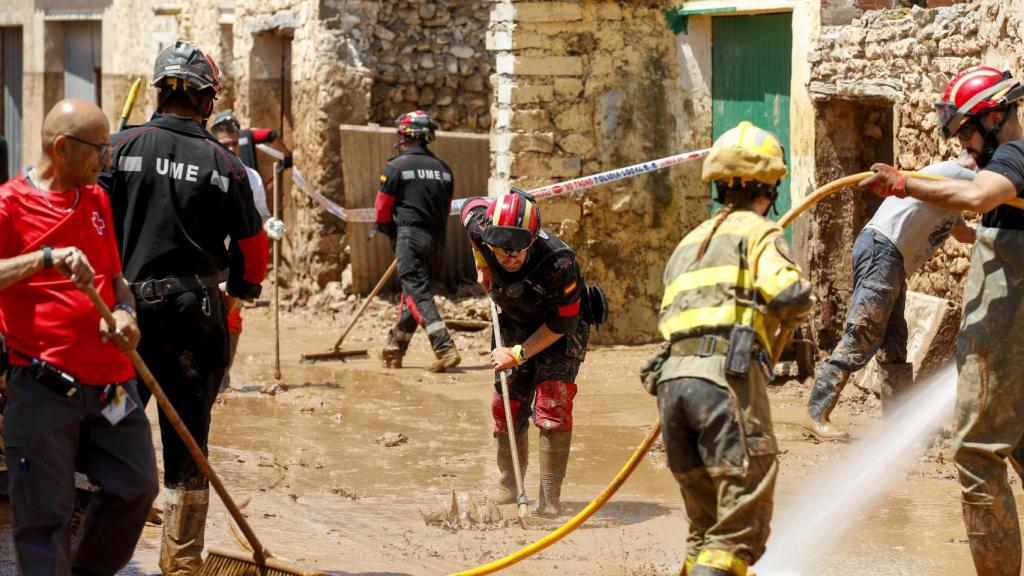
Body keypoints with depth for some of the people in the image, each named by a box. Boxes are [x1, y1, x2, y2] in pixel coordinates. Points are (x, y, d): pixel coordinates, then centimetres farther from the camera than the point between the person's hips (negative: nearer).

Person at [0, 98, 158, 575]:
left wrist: (125, 313, 2)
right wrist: (47, 258, -30)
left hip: (111, 379, 6)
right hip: (44, 386, -6)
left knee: (136, 486, 6)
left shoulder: (98, 200, 16)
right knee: (45, 512, -3)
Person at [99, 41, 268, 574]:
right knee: (187, 441, 5)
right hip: (195, 311, -1)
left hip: (126, 305, 1)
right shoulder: (223, 165, -2)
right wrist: (244, 288, 25)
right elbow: (252, 245, 5)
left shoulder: (122, 147, -2)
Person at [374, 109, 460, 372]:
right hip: (437, 240, 6)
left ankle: (445, 349, -24)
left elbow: (383, 208, 0)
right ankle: (394, 349, 28)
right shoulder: (444, 169, 11)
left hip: (410, 238, -6)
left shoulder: (396, 166, -6)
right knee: (414, 293, 17)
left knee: (418, 295, -9)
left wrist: (388, 230, 18)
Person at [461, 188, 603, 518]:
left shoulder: (558, 263, -39)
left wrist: (519, 354, -22)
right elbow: (475, 205, 0)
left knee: (553, 402, -20)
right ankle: (508, 485, 29)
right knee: (506, 404, 8)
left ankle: (550, 499, -16)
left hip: (563, 328, -5)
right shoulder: (481, 230, -27)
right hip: (517, 324, 5)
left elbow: (562, 322, -25)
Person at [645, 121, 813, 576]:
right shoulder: (758, 232, 8)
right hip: (727, 374, -7)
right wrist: (791, 313, 13)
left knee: (706, 525, 15)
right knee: (742, 525, -10)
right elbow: (790, 295, -8)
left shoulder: (689, 243, 30)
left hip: (672, 376, 7)